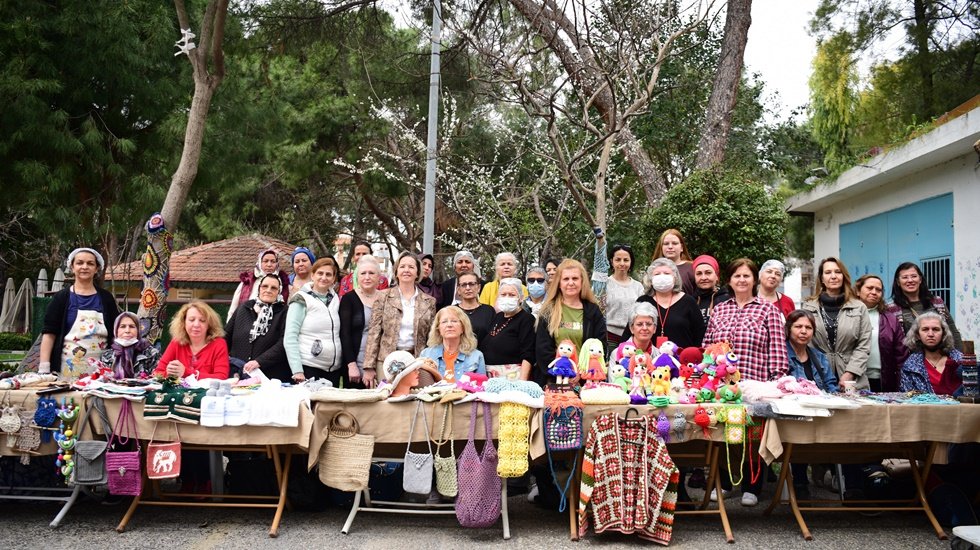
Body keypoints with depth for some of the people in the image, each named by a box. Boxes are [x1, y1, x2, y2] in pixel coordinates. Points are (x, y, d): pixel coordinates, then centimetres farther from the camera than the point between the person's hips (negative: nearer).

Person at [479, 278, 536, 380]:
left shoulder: (526, 319, -6)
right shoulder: (497, 317, 15)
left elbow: (527, 356, -13)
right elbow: (484, 347, 17)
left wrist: (522, 381, -21)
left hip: (512, 375, -6)